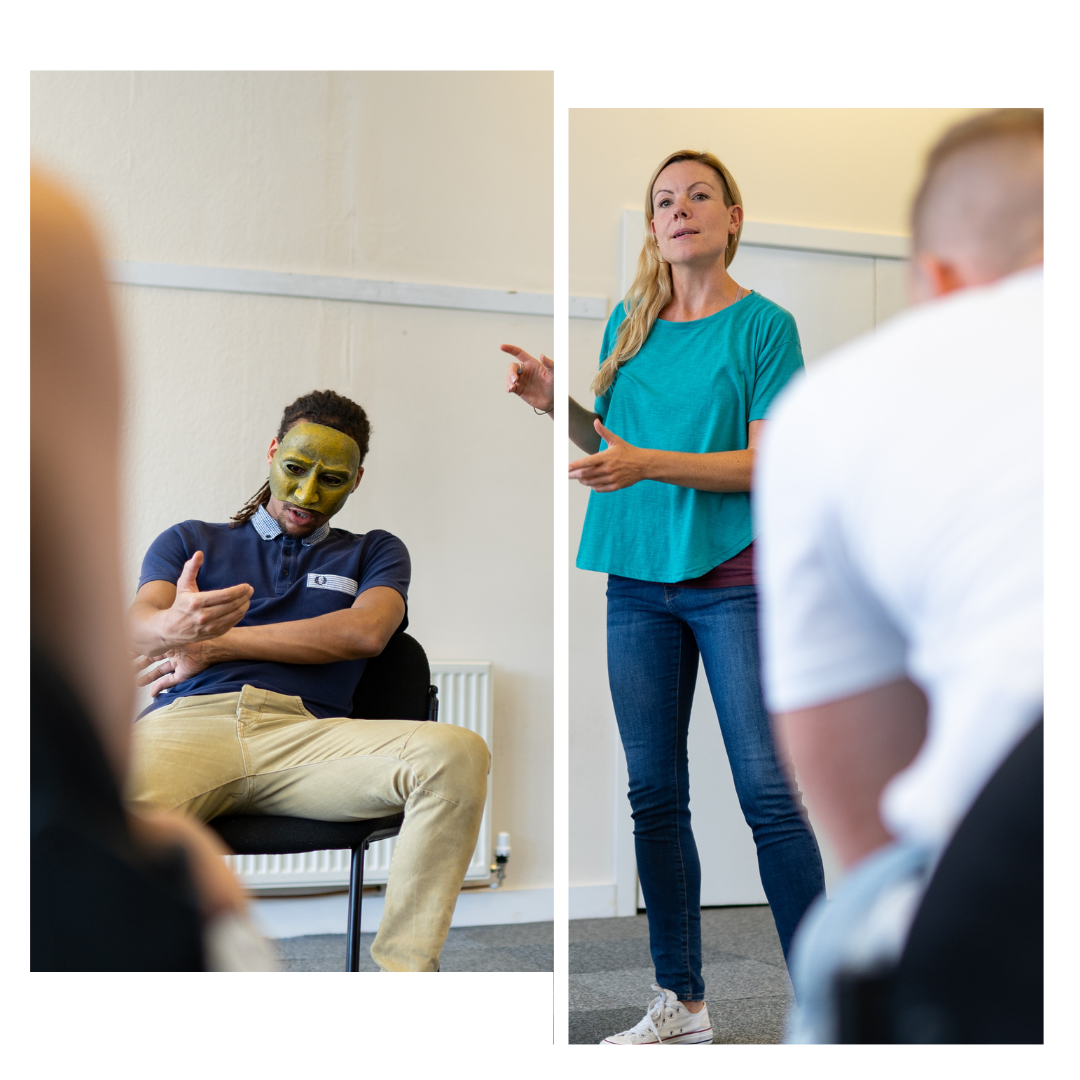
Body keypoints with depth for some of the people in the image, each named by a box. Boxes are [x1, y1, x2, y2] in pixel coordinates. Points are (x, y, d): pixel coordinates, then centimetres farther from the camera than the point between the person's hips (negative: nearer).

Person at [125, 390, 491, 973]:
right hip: (186, 724, 0)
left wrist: (215, 644, 5)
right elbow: (137, 624, 10)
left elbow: (364, 632, 6)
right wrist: (178, 626, -18)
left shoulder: (374, 552, 28)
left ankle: (403, 966, -24)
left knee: (456, 753, -31)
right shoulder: (190, 540, 29)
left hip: (306, 733, 1)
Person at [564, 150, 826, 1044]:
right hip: (639, 580, 5)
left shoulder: (764, 325, -2)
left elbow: (767, 464, -10)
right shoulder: (629, 324, 12)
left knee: (768, 793, -6)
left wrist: (647, 464, -20)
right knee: (655, 794, 7)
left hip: (732, 577, -5)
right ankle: (681, 1003, 19)